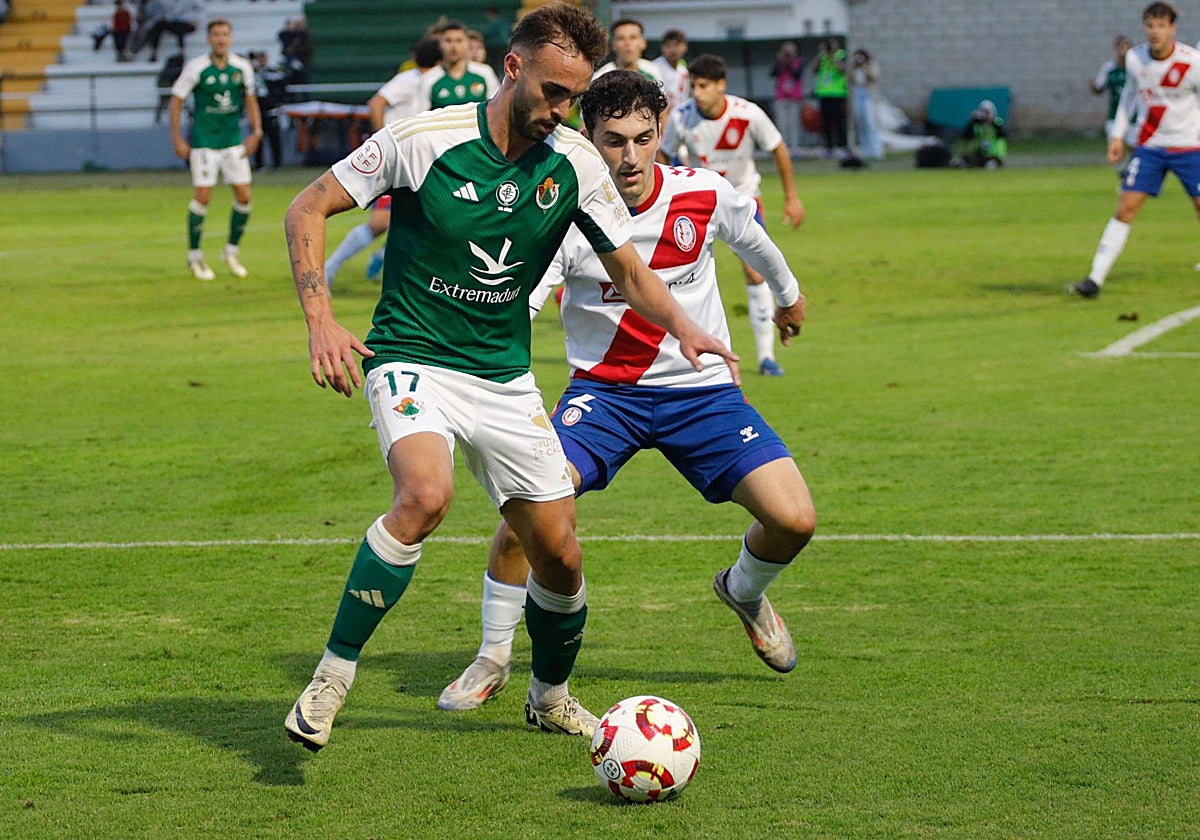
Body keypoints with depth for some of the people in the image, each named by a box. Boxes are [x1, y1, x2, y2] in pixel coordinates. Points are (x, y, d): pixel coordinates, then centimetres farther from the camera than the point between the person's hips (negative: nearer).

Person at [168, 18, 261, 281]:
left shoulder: (242, 67, 1)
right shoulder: (196, 67, -10)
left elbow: (250, 99, 15)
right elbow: (176, 100, -3)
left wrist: (256, 132, 5)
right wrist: (177, 138, -7)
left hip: (234, 142, 4)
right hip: (204, 142, -4)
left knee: (244, 197, 1)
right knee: (203, 197, -8)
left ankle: (231, 251, 20)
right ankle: (194, 256, 8)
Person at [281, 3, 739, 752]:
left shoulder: (577, 165, -4)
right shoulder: (423, 139, -15)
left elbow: (630, 272, 5)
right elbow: (307, 210, -6)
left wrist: (681, 324, -16)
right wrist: (321, 318, -18)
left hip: (506, 377, 4)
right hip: (413, 360, -4)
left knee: (560, 555, 3)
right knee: (426, 494, -33)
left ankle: (550, 697, 32)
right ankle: (332, 678, -21)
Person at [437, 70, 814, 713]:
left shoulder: (706, 195, -10)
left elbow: (754, 242, 14)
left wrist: (788, 295, 32)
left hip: (701, 388, 2)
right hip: (605, 389, -2)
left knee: (794, 519, -13)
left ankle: (744, 591, 25)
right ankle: (492, 659, -1)